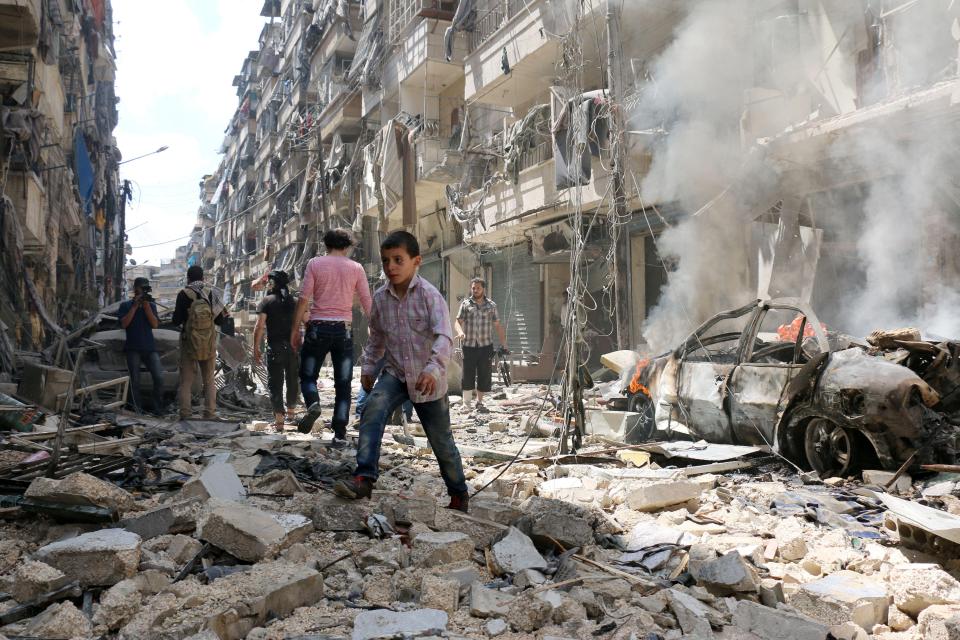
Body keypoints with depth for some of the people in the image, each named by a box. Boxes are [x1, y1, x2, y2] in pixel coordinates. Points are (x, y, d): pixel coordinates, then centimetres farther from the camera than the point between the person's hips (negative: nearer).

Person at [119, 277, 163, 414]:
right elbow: (124, 324, -6)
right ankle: (138, 409, 5)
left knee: (159, 378, -11)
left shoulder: (151, 305, 13)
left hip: (150, 347, 1)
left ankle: (158, 408, -3)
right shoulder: (125, 305, 8)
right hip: (133, 348, -1)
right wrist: (135, 306, -9)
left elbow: (155, 324, 0)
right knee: (135, 381, -2)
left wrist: (146, 305, -7)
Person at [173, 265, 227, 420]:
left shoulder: (184, 294, -8)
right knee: (209, 381, 11)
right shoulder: (211, 293, -1)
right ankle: (210, 413, 9)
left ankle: (186, 414, 2)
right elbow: (219, 320, 1)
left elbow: (176, 320, -7)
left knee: (186, 381, 6)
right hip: (209, 344, 2)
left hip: (189, 343, -2)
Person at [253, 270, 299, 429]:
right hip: (294, 346, 3)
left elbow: (259, 326, -9)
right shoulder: (296, 302, 7)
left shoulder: (267, 301, -2)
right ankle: (290, 410, 36)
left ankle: (279, 418, -4)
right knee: (293, 379, 19)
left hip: (275, 347, -3)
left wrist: (256, 349, -4)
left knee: (275, 382, 1)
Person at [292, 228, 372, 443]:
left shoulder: (315, 263, 2)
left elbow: (304, 299, -4)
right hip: (343, 330, 1)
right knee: (343, 384, 6)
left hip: (318, 328, -1)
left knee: (308, 376, 13)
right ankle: (340, 433, 2)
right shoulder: (356, 268, 4)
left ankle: (313, 404, -18)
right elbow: (367, 303, 2)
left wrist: (295, 330, 2)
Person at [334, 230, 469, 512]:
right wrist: (368, 367, 11)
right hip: (395, 373, 3)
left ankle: (459, 495, 30)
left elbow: (444, 337, -27)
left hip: (428, 379, -3)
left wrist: (433, 369, -41)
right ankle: (364, 478, -23)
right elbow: (376, 337, 15)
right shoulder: (380, 298, -1)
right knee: (373, 409, -27)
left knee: (441, 441, 9)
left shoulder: (429, 295, -17)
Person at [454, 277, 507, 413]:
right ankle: (466, 403, 9)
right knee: (467, 375, -1)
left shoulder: (491, 305, 9)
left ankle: (479, 402, 18)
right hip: (469, 345, -1)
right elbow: (458, 321, -2)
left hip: (486, 346, 1)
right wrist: (460, 332, -24)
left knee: (484, 376, 4)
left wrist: (504, 345, 6)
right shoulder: (465, 304, 6)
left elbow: (498, 325, 10)